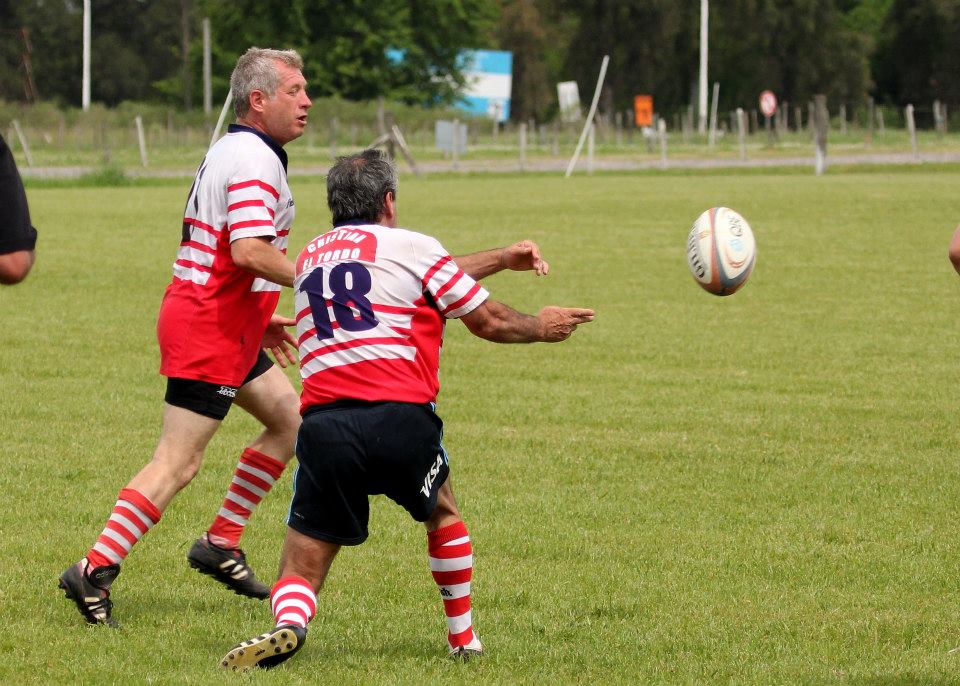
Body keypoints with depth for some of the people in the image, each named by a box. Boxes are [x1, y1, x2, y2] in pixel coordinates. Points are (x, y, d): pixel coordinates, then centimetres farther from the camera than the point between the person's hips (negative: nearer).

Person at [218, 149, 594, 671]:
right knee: (443, 513, 30)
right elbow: (487, 320, 15)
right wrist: (541, 327, 36)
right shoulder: (411, 246, 7)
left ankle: (288, 624, -28)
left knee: (301, 569, 5)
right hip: (401, 418, -2)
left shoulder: (310, 257, 23)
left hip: (322, 424, 2)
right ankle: (463, 637, 34)